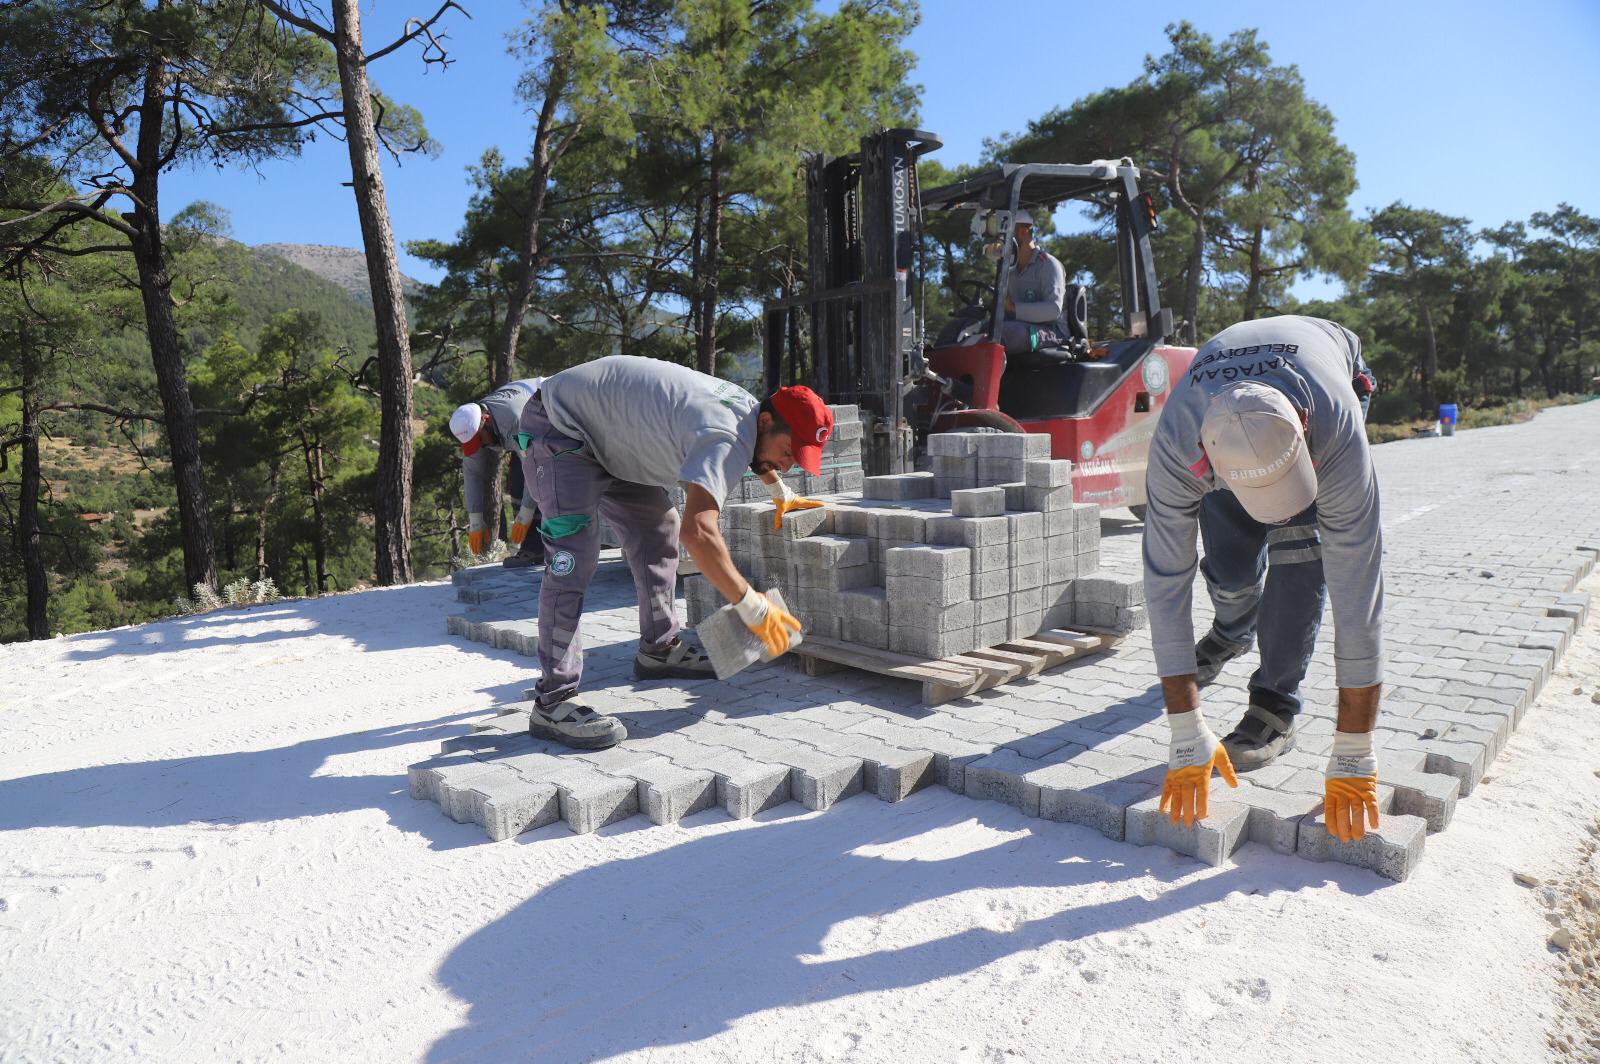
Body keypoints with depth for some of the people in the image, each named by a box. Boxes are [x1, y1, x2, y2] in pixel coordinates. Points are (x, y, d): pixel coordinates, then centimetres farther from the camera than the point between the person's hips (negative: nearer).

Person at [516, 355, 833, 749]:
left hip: (609, 434, 10)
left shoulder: (747, 407, -1)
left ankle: (658, 650, 22)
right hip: (557, 425, -10)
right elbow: (698, 531, -46)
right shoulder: (724, 439, -33)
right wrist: (751, 606, -39)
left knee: (657, 528, 11)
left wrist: (781, 494, 36)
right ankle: (553, 701, -21)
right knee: (574, 552, -22)